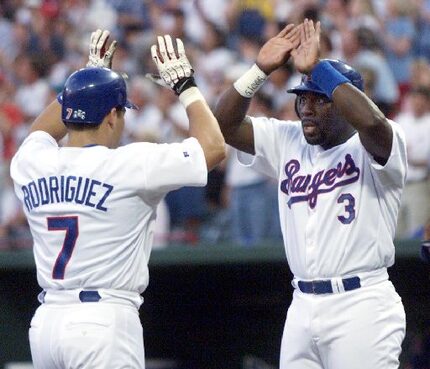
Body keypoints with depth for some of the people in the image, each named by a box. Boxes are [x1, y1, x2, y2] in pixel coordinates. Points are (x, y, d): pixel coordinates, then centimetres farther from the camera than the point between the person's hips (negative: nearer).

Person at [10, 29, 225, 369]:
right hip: (104, 321, -6)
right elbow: (213, 146, -3)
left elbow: (41, 132, 33)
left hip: (46, 320, 6)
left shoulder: (30, 164, 7)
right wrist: (184, 84, 8)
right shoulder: (129, 165, -9)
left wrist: (91, 74, 36)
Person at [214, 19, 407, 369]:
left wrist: (316, 68, -21)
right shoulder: (287, 142, 13)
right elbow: (225, 124, 8)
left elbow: (372, 121, -28)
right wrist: (261, 69, -4)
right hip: (302, 305, 6)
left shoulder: (372, 146, -5)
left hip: (361, 305, -6)